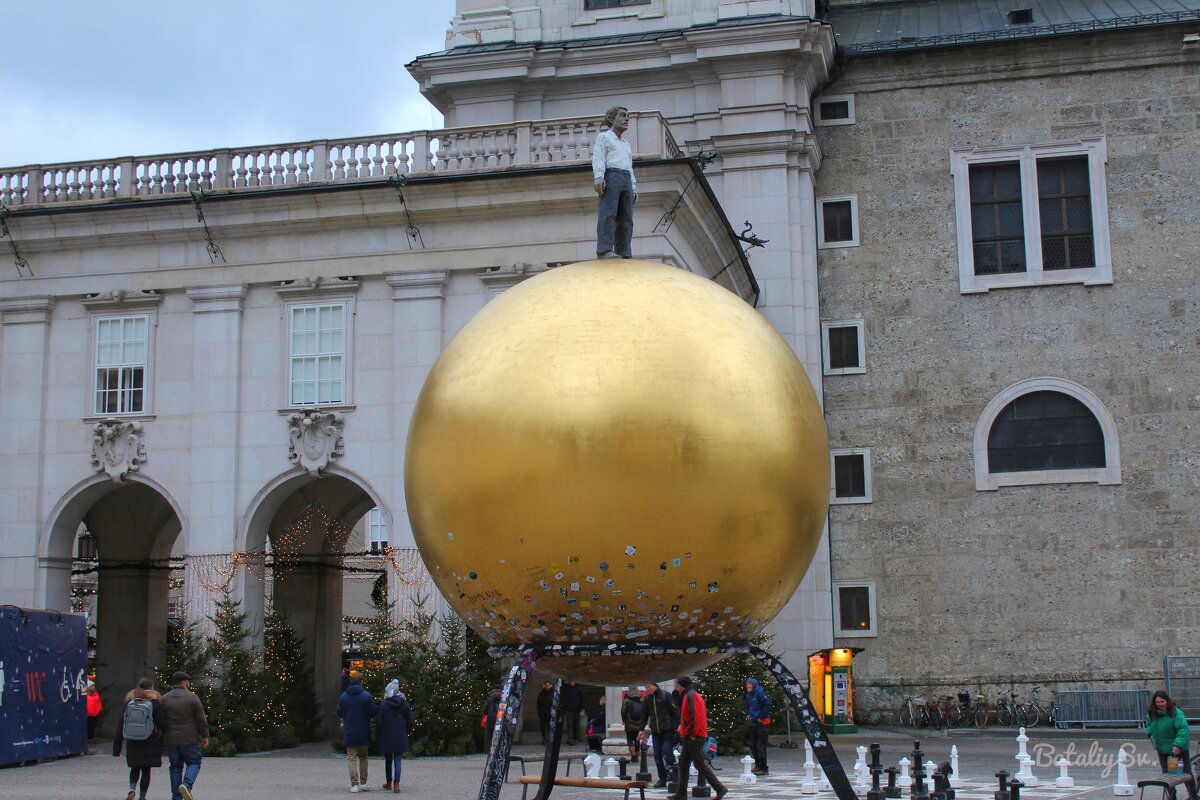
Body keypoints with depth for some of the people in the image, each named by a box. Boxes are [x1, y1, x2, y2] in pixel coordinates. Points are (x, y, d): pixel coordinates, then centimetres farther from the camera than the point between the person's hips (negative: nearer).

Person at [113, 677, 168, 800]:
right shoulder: (155, 702, -6)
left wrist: (117, 745, 5)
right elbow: (162, 724, -9)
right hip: (150, 744, -3)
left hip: (132, 743, 3)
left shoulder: (129, 702, 3)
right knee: (146, 770, 7)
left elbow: (121, 724, 2)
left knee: (135, 768, 17)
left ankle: (132, 789, -6)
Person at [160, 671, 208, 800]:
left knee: (175, 766, 11)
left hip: (170, 740, 4)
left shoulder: (163, 699, 5)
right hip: (189, 739, -4)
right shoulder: (192, 698, -6)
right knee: (194, 762, 9)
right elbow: (201, 720, -5)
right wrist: (205, 736, 5)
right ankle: (187, 785, -15)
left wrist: (161, 738, 18)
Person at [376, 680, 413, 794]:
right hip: (400, 738, 1)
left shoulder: (384, 705, -7)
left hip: (386, 737, -1)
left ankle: (389, 782, 26)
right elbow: (410, 722, 4)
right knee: (397, 760, 0)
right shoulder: (405, 705, 2)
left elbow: (379, 722, -7)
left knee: (388, 760, 14)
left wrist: (377, 737, 2)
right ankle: (396, 783, -11)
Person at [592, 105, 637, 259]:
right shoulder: (604, 136, 11)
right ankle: (605, 250, -30)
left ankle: (624, 254, -8)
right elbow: (598, 158, -4)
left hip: (626, 180, 7)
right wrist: (598, 177, -19)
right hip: (610, 176, -7)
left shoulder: (626, 144, 32)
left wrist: (634, 188, 17)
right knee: (608, 213, -19)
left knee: (626, 218, -3)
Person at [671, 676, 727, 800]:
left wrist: (692, 733, -19)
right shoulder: (694, 695, 20)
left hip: (693, 737, -10)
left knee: (700, 764, -9)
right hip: (690, 736, 10)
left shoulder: (690, 696, -11)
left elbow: (695, 715, -21)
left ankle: (720, 788, -9)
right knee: (683, 763, 12)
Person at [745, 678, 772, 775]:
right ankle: (758, 765, 26)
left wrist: (761, 717, -18)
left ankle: (763, 768, -1)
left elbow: (768, 704, -23)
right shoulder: (749, 695, 12)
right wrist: (748, 714, 16)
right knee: (752, 745, 14)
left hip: (762, 723, -9)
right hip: (754, 722, 9)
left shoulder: (760, 693, -15)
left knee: (761, 746, -7)